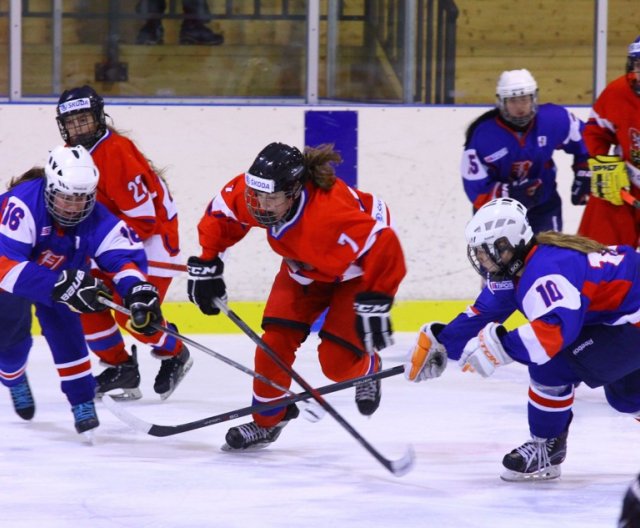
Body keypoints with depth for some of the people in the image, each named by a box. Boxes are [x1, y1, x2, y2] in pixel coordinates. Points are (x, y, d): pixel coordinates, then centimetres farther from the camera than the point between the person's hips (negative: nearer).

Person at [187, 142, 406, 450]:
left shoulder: (331, 213, -46)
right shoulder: (248, 192, -26)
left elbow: (384, 249, -41)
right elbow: (218, 217, -5)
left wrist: (375, 305, -38)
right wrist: (206, 266, -3)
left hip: (353, 271, -6)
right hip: (303, 268, 6)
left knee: (336, 361, -11)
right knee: (276, 341, -7)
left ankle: (368, 369, 26)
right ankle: (267, 422, 12)